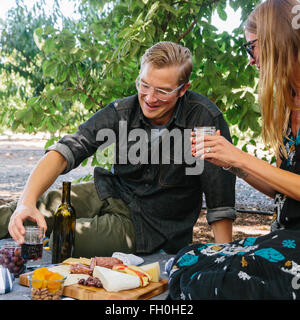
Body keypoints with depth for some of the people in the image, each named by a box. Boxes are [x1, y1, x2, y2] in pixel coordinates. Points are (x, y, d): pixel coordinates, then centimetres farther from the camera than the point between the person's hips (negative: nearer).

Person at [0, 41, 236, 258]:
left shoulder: (205, 118, -21)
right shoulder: (122, 112, -11)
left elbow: (220, 201, -16)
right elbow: (65, 151, -21)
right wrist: (27, 202, -37)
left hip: (150, 225, -4)